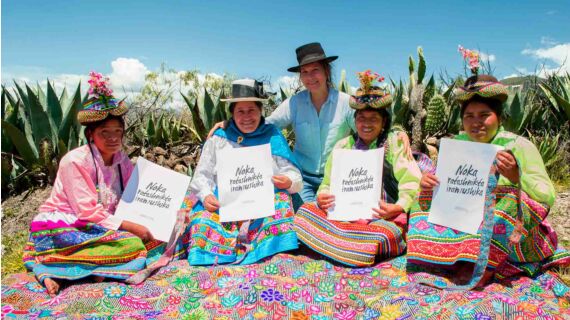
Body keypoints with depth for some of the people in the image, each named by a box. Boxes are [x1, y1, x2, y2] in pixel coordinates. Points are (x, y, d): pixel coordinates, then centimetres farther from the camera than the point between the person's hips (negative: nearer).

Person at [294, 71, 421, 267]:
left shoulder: (395, 144, 6)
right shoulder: (343, 146, 15)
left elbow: (410, 183, -3)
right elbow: (328, 184, 14)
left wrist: (397, 208, -21)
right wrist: (321, 198, -9)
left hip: (383, 215, -2)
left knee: (383, 234, -35)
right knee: (307, 210, -21)